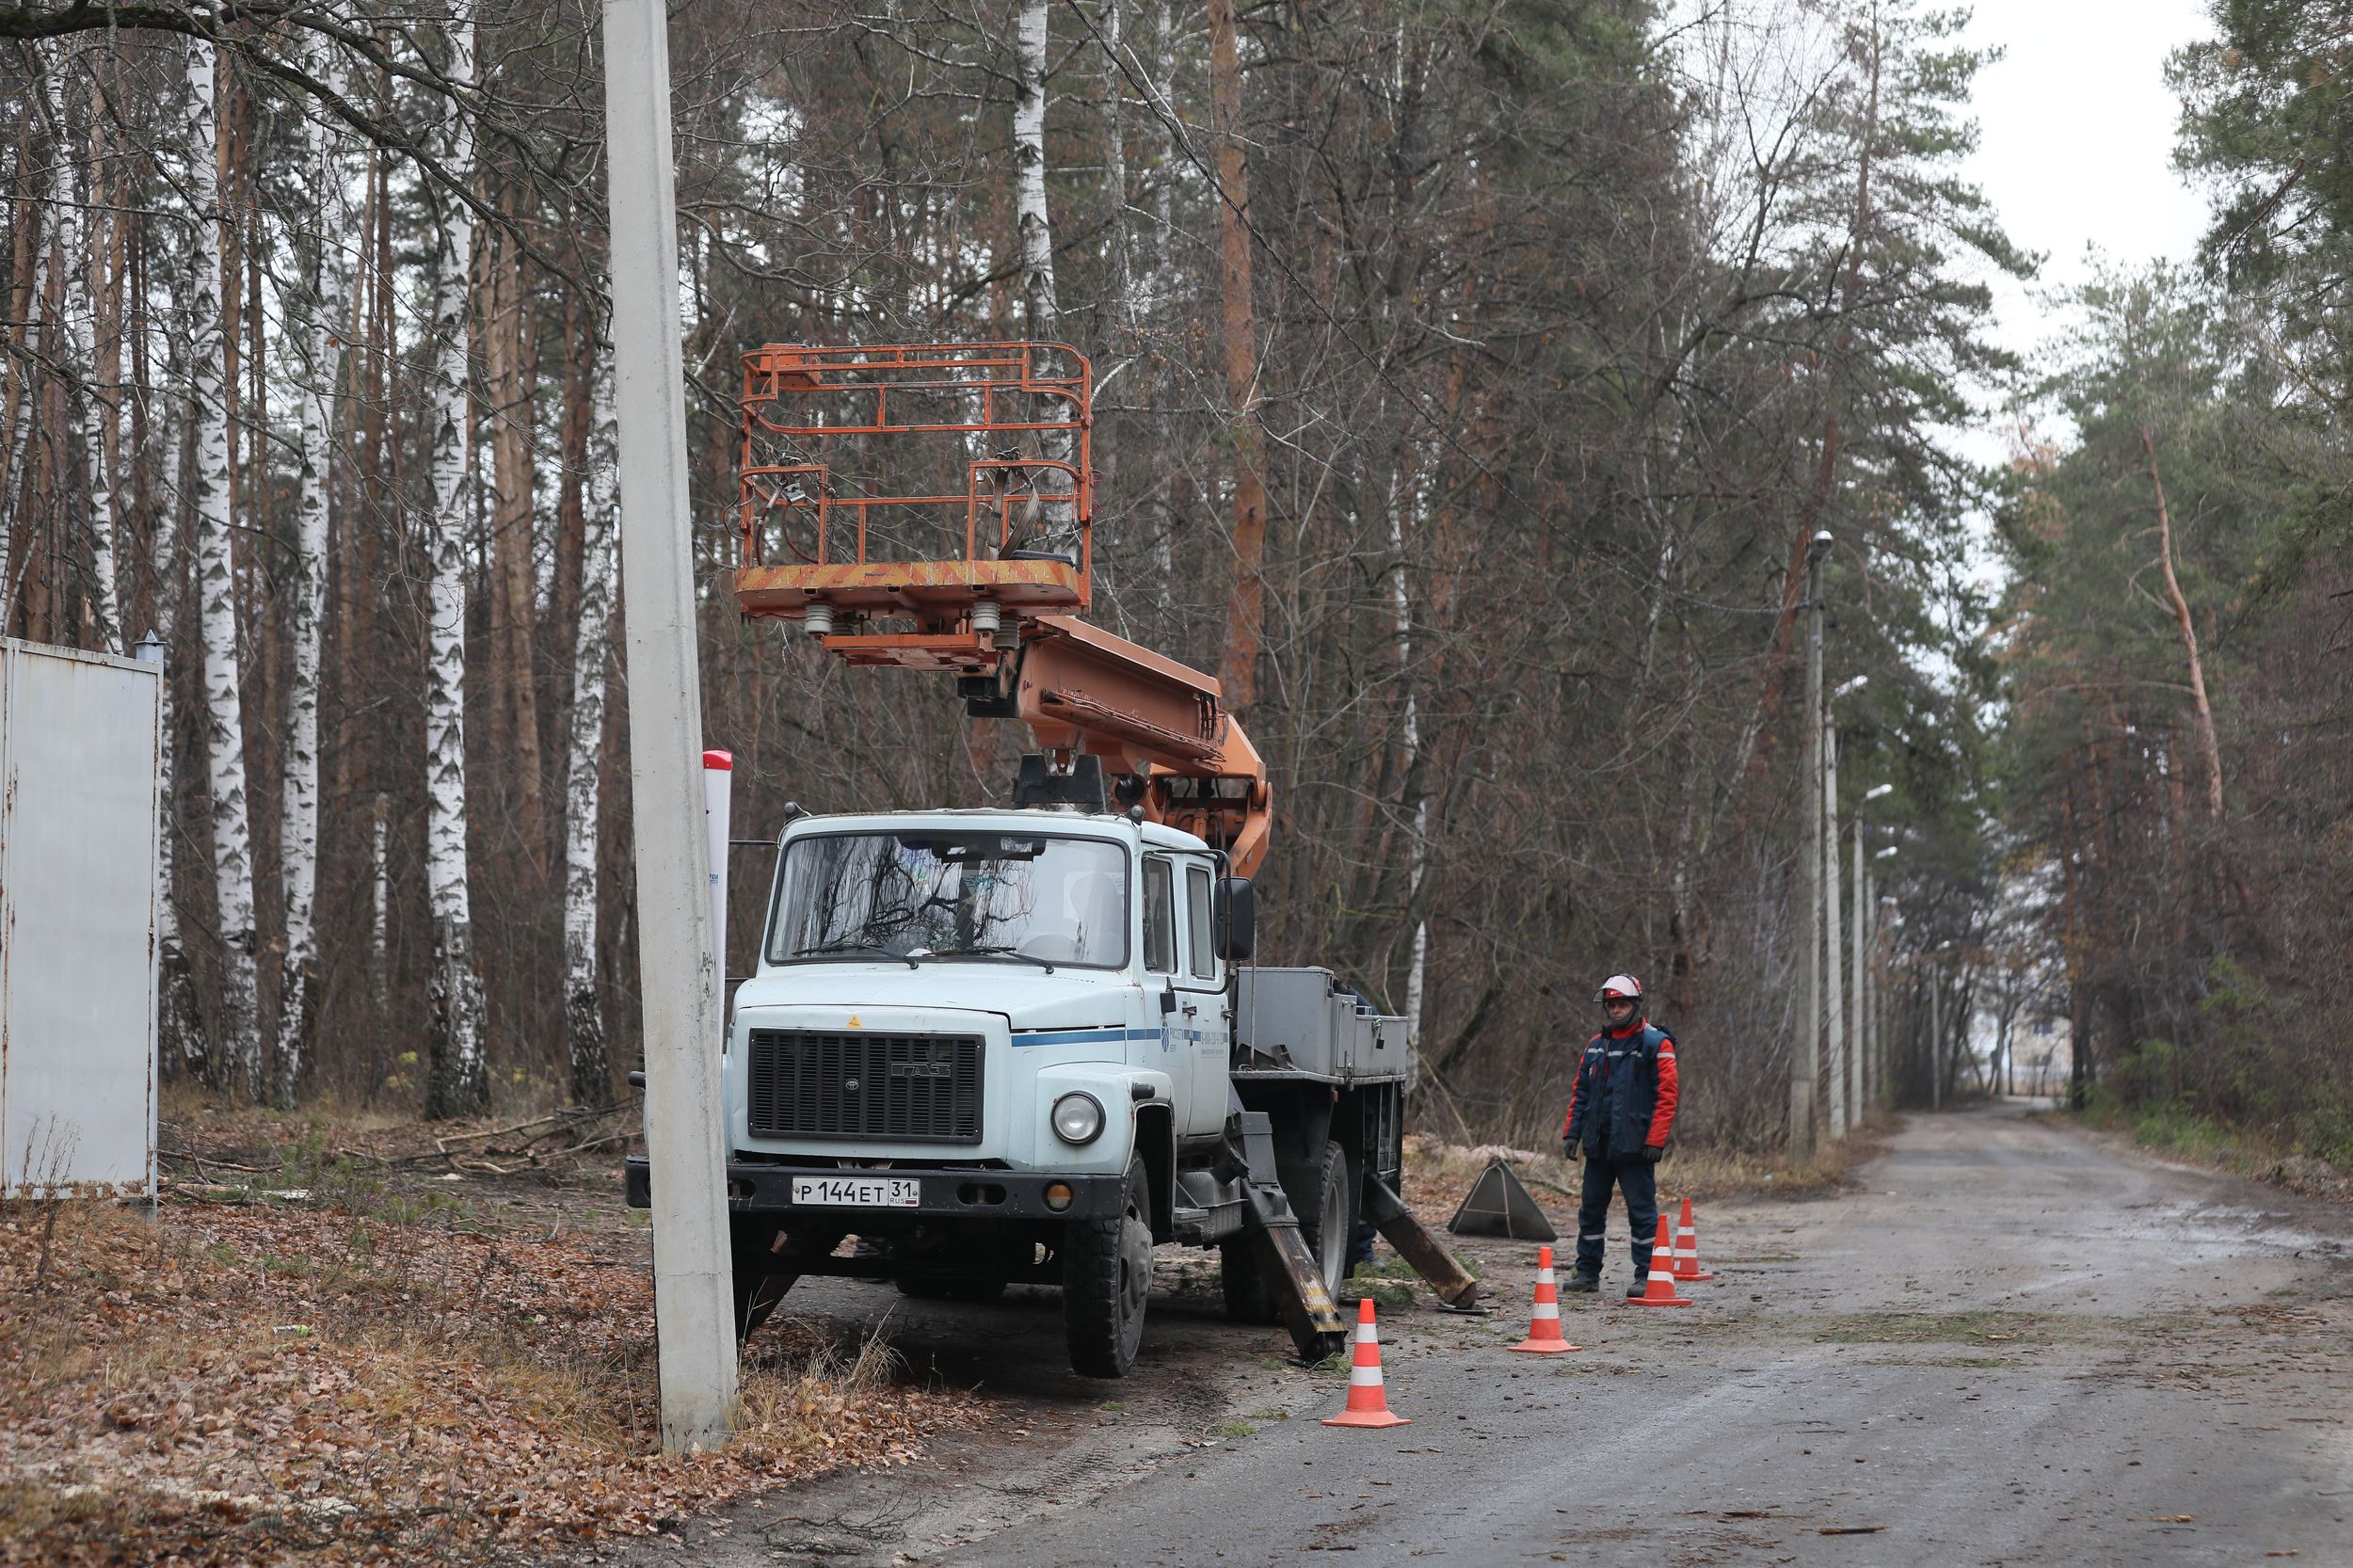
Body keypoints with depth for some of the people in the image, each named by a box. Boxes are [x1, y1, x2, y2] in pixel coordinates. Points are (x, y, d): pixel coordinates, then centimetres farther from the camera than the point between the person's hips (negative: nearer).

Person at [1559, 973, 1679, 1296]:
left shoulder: (1655, 1044, -5)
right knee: (1591, 1209, 11)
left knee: (1641, 1209, -2)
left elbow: (1666, 1096, -10)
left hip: (1634, 1146, -6)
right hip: (1598, 1146, 6)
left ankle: (1646, 1276, 4)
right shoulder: (1596, 1045, 14)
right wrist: (1572, 1133, 9)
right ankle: (1587, 1272, 19)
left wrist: (1655, 1140, -16)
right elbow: (1580, 1093, 18)